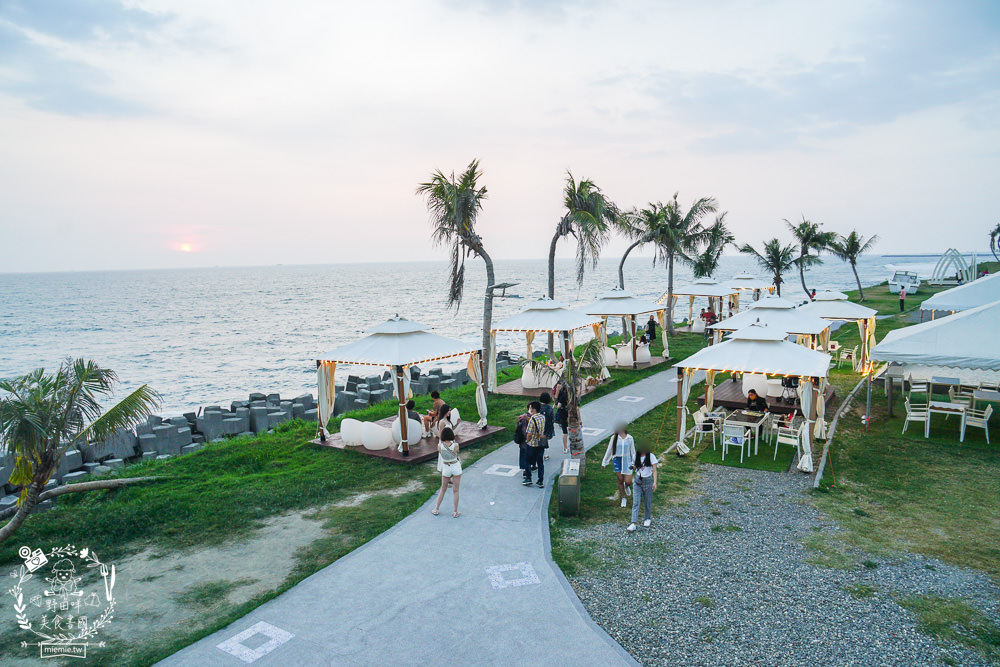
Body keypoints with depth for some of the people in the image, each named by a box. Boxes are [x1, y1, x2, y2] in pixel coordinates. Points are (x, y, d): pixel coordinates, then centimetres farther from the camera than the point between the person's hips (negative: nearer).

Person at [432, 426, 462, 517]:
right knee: (455, 490, 8)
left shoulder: (440, 446, -18)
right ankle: (455, 512, 16)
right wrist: (454, 441, 7)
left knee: (443, 490, 19)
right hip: (456, 467, -1)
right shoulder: (455, 445, -21)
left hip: (446, 468, 1)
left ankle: (436, 509, 27)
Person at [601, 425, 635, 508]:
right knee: (620, 480, 4)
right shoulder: (614, 438, -3)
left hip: (627, 461, 0)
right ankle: (623, 499, 20)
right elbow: (609, 451, 5)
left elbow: (633, 451, 8)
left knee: (628, 482, -4)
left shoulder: (630, 438, -1)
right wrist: (604, 462, 8)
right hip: (617, 461, 0)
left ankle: (626, 486, 34)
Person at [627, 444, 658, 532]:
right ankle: (633, 524, -10)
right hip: (637, 481, 2)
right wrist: (633, 467, -3)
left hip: (648, 481, -2)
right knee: (636, 503, -6)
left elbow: (654, 471, -10)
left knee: (647, 502, 10)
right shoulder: (636, 456, 3)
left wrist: (655, 482, -20)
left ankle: (648, 519, 34)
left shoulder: (651, 456, -7)